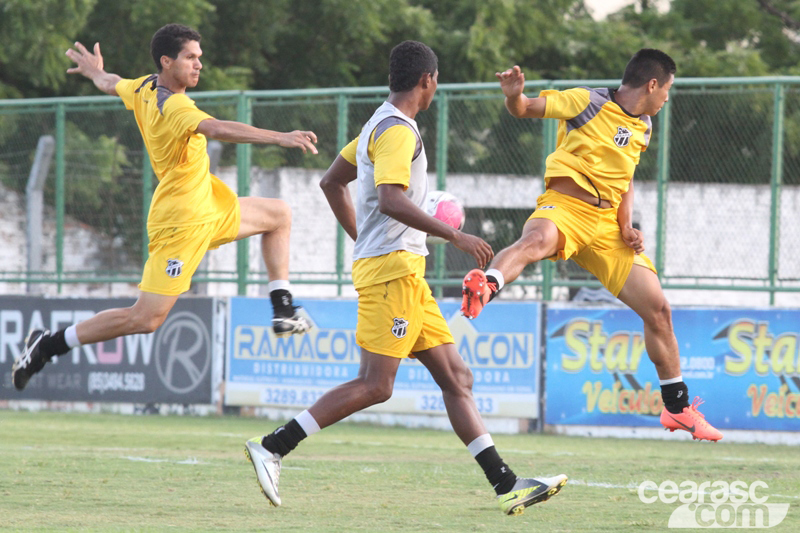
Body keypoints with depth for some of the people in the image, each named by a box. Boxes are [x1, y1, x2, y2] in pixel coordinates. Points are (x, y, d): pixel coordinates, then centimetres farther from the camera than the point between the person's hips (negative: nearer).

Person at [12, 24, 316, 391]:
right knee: (146, 319, -10)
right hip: (183, 222, -10)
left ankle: (283, 312, 18)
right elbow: (217, 130, -46)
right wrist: (279, 138, -53)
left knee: (278, 214, 20)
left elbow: (111, 84, 23)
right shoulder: (174, 107, -28)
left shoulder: (145, 87, 0)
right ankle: (48, 344, 1)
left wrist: (95, 72, 47)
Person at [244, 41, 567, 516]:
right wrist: (454, 235, -25)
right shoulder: (398, 130, -12)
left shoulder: (381, 125, 19)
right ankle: (272, 448, -12)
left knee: (456, 378, 6)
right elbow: (391, 199, -26)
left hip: (404, 270, 11)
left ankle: (508, 486, 3)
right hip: (392, 268, -11)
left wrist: (362, 240, 30)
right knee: (375, 386, -13)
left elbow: (332, 182, 27)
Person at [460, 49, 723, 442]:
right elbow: (525, 110, -4)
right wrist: (514, 95, -28)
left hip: (606, 224, 7)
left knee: (658, 310, 6)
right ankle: (485, 287, -70)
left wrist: (626, 225, 13)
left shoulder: (643, 128, 19)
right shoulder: (588, 102, -2)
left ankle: (677, 408, 20)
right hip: (565, 206, -7)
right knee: (537, 240, -43)